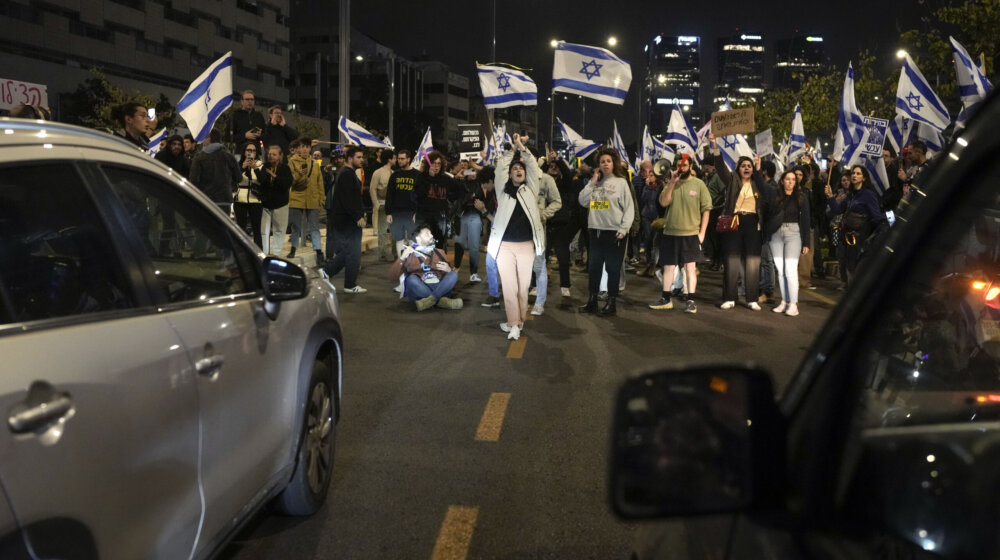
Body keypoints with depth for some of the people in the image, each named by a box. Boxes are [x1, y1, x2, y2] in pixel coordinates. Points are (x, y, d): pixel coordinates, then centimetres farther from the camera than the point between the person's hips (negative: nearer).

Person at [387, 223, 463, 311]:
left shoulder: (439, 252, 22)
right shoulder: (409, 255, 14)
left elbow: (451, 277, 20)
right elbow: (393, 277, 4)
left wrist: (448, 270, -3)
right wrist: (402, 258, -8)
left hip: (439, 289, 2)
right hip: (419, 291, -2)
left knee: (454, 274, -21)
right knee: (411, 278, -30)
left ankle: (431, 300, -41)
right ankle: (441, 301, -37)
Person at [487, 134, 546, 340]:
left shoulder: (530, 189, 11)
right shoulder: (503, 189, 9)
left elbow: (533, 166, 5)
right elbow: (501, 166, 6)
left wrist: (522, 147, 7)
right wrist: (514, 147, 12)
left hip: (526, 244, 1)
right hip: (504, 244, -1)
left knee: (523, 285, 6)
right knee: (509, 285, -3)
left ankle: (518, 321, 15)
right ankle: (514, 323, 1)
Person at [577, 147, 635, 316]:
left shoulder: (621, 182, -1)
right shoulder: (594, 183, 12)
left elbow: (629, 208, -4)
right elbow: (582, 201, 2)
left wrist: (623, 229, -12)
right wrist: (592, 182, -1)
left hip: (614, 232, -4)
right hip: (595, 231, 5)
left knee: (613, 268, 3)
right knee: (593, 267, 10)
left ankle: (611, 303, 10)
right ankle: (592, 301, 20)